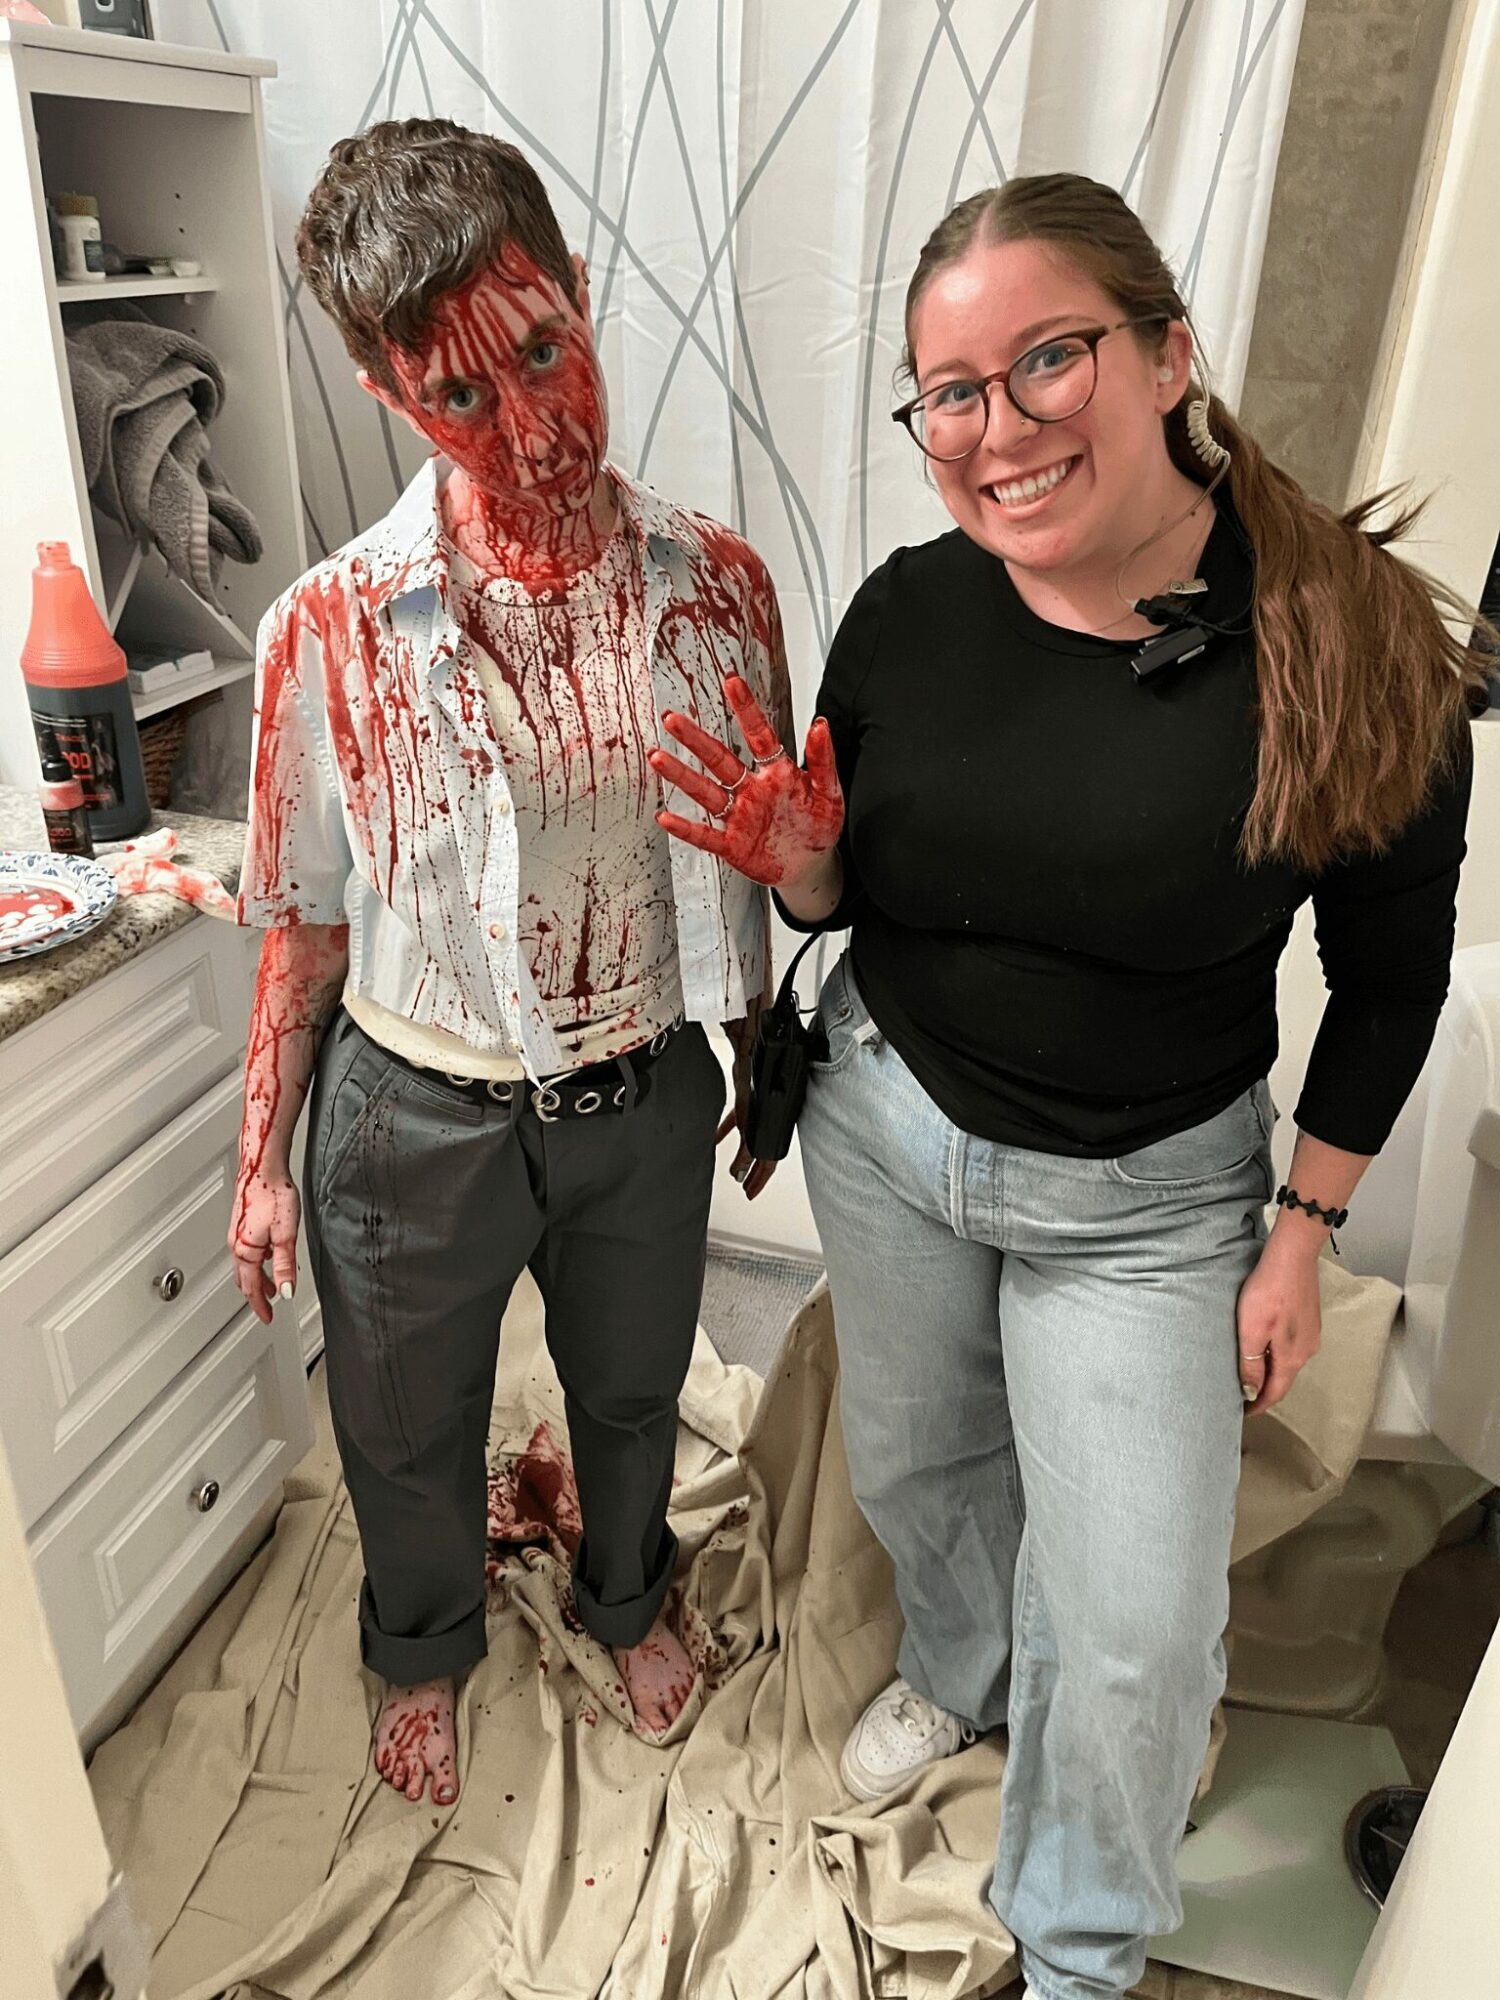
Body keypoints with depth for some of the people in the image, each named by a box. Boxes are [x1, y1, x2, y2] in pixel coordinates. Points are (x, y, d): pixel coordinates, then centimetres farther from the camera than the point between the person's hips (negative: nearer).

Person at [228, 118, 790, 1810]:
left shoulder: (713, 585, -12)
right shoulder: (338, 629, -19)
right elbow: (307, 919, -7)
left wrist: (761, 1062, 10)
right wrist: (263, 1157, 0)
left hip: (646, 1092, 2)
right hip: (420, 1111, -1)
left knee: (632, 1390, 27)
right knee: (410, 1428, 23)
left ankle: (628, 1596, 62)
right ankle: (424, 1652, 58)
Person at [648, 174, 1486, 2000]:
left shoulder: (1352, 645, -19)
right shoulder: (905, 613, -12)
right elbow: (850, 901, 2)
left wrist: (1302, 1237, -2)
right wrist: (796, 861, -21)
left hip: (1146, 1196, -2)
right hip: (888, 1125, 3)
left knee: (1135, 1624, 5)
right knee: (912, 1459, 25)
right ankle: (962, 1672, 62)